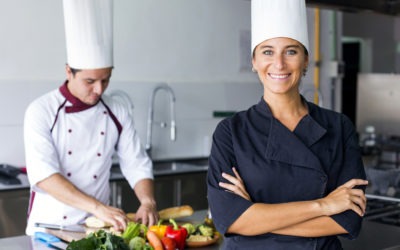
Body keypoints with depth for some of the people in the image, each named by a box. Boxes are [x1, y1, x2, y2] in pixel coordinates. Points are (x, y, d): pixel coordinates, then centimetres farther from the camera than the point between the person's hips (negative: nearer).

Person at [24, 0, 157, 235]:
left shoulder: (117, 113, 4)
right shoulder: (42, 111, -8)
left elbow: (137, 165, 7)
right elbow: (43, 174, -18)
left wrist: (148, 202, -14)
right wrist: (98, 207, -28)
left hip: (97, 228, 3)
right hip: (50, 227, -3)